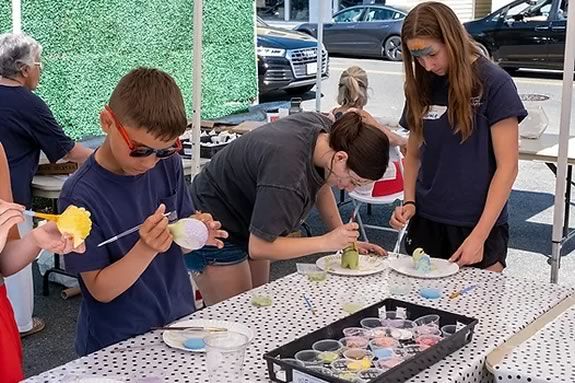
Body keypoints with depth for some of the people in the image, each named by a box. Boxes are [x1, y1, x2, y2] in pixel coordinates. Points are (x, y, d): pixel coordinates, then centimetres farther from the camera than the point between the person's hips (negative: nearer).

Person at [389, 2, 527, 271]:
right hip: (425, 222, 4)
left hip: (480, 225, -4)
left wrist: (479, 236, -15)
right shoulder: (422, 86, 5)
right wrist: (409, 202, -2)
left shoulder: (494, 83, -9)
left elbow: (507, 166, -11)